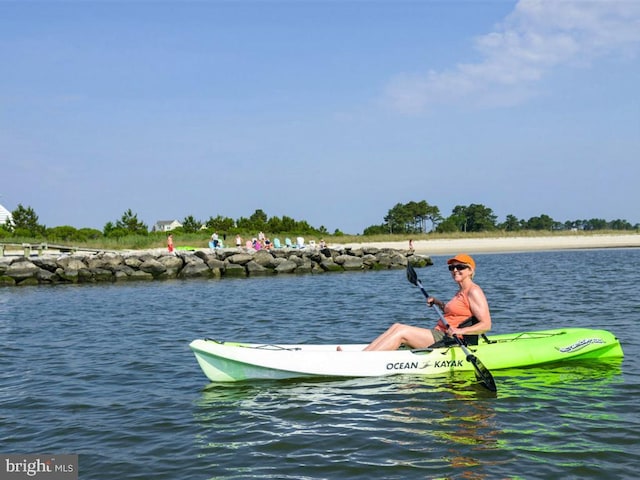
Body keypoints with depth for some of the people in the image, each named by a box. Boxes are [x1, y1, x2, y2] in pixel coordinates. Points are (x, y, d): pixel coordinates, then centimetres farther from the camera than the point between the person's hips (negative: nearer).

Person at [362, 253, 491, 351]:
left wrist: (460, 331, -29)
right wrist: (437, 302, 24)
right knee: (397, 327, -2)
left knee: (401, 332, -18)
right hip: (439, 335, 9)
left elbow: (486, 325, -17)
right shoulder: (461, 292, 18)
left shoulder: (474, 291, -9)